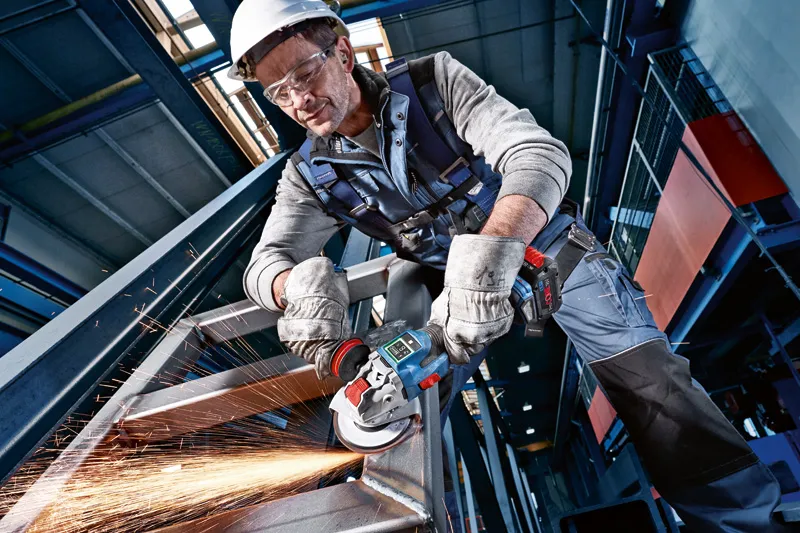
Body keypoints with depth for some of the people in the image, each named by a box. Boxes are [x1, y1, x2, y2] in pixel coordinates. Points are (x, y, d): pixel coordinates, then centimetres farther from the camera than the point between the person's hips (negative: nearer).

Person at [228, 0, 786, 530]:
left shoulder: (435, 79, -15)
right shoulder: (310, 174, -4)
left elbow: (541, 154, -27)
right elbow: (265, 262, -13)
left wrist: (492, 251, -47)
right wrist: (303, 282, -40)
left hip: (543, 243, -2)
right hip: (455, 280, 3)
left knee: (652, 382, -9)